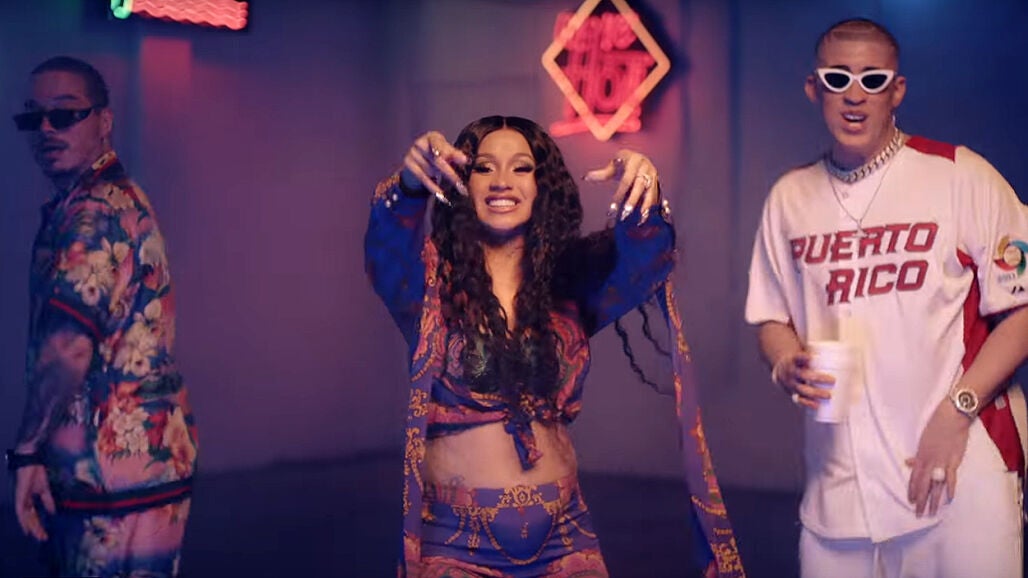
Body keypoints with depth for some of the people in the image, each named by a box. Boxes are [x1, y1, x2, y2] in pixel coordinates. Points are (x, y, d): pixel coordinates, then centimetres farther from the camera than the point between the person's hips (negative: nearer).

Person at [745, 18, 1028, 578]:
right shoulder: (790, 196, 10)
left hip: (960, 471, -3)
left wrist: (958, 410, -14)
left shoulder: (960, 175, -4)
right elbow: (772, 317, 18)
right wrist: (786, 365, -4)